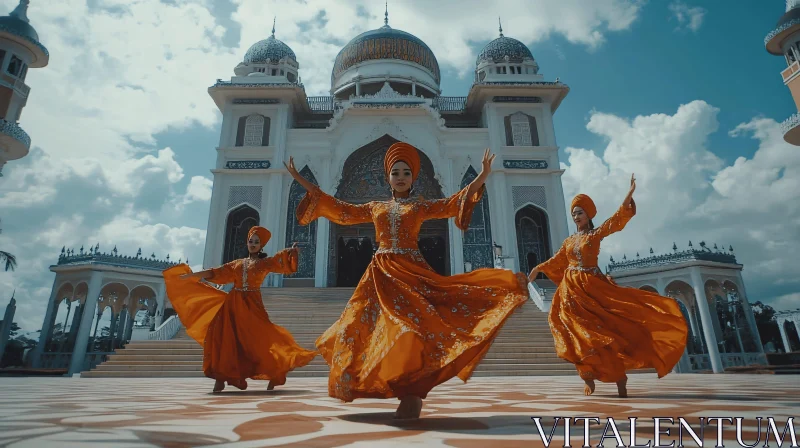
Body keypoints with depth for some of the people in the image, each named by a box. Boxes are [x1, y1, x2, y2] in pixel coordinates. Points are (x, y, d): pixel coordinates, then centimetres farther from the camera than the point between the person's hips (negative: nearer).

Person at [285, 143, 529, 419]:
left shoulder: (422, 206, 10)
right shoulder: (375, 208, 17)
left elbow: (453, 204, -4)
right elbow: (340, 210, 17)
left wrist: (481, 178, -18)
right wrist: (302, 181, 16)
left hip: (411, 271, -3)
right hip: (380, 274, 4)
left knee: (412, 324, -19)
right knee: (363, 325, -3)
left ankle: (411, 395, -9)